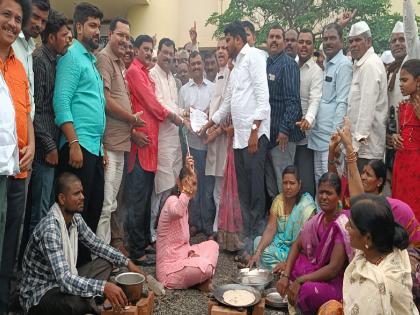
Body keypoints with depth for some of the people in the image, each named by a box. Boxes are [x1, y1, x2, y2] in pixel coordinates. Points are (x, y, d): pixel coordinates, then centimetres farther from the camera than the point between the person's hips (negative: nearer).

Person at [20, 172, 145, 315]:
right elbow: (64, 279, -37)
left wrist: (127, 262, 1)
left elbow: (96, 244, 11)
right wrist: (104, 286, -44)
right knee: (79, 302, -36)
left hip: (63, 282, 9)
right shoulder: (50, 229, -29)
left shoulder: (75, 218, -3)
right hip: (39, 295, -9)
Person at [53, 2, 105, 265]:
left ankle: (86, 260, 24)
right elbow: (61, 102, -15)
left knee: (94, 207, 12)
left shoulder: (91, 60, 21)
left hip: (95, 147, 9)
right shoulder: (72, 56, -5)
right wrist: (74, 143, -22)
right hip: (79, 145, -9)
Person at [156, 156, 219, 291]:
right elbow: (177, 212, -47)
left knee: (212, 245, 11)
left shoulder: (184, 203, 10)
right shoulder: (172, 201, -19)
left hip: (181, 255, 10)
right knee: (205, 267, -28)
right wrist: (186, 189, -51)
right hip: (169, 266, -10)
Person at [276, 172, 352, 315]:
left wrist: (299, 281, -23)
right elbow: (297, 245, 3)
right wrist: (286, 275, -11)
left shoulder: (343, 224, -24)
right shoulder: (318, 218, -2)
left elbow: (334, 269, -25)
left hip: (338, 281, -7)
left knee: (309, 290, -34)